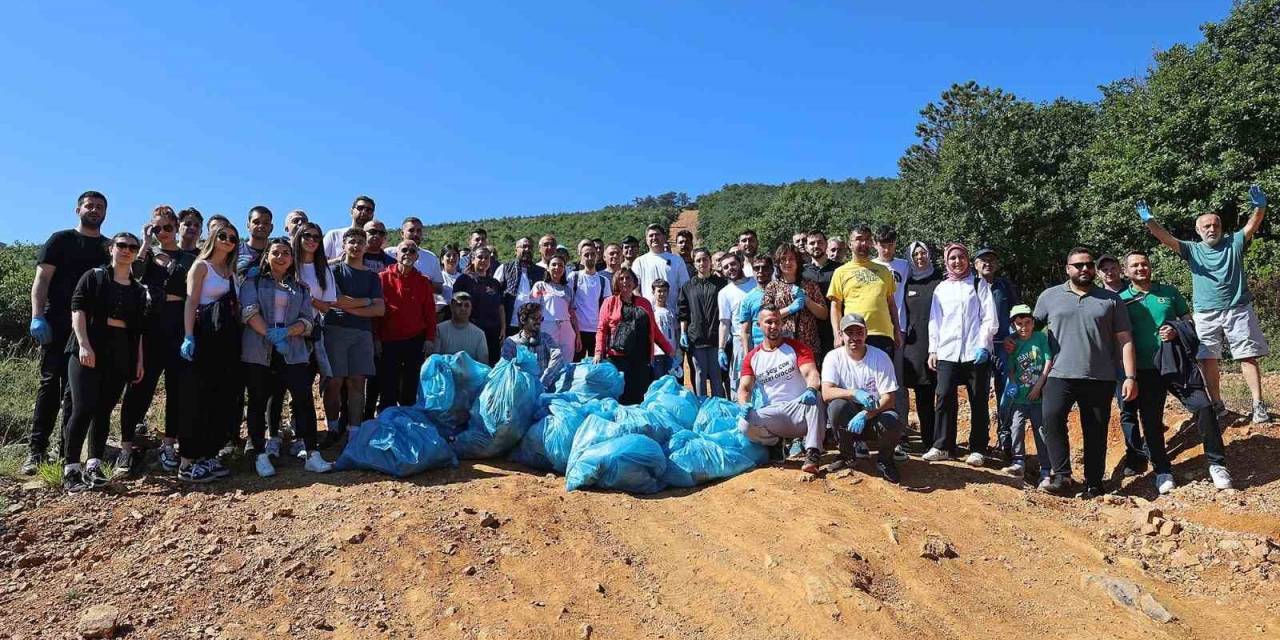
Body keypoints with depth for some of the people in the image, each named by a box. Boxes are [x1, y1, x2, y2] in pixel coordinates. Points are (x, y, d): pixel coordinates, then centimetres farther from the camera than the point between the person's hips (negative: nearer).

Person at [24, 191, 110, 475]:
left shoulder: (110, 247, 16)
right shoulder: (61, 240, 5)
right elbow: (41, 280, -2)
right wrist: (37, 318, -12)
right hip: (59, 325, -3)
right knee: (51, 384, -5)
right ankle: (36, 449, -1)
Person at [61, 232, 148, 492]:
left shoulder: (138, 290, 16)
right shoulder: (94, 276, 6)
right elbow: (78, 309, -4)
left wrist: (139, 360, 9)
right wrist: (84, 344, -15)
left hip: (120, 354, 4)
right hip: (89, 349, -4)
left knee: (104, 410, 3)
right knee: (84, 408, -12)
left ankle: (94, 465, 5)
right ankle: (71, 468, -6)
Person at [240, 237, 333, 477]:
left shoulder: (301, 288, 16)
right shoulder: (253, 281, 9)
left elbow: (307, 320, 6)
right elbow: (249, 311, -6)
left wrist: (286, 332, -13)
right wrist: (271, 335, -17)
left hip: (293, 351, 2)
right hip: (258, 351, -1)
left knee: (304, 399, -7)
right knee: (258, 402, 3)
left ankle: (312, 455, -4)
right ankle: (261, 456, 12)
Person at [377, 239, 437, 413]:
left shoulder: (423, 282, 7)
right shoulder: (383, 278, 1)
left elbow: (430, 312, 7)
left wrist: (430, 338, 0)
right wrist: (376, 338, -3)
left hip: (416, 342, 1)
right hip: (388, 341, -1)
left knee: (411, 390, 6)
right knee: (387, 388, 3)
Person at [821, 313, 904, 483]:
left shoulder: (881, 357, -8)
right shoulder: (833, 357, -6)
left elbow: (889, 398, -14)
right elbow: (826, 393, -21)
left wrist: (865, 415, -30)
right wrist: (855, 393, -38)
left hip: (875, 414, -1)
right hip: (847, 418, 1)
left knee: (892, 423, -33)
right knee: (837, 405, -31)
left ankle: (884, 460, 2)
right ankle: (846, 456, -5)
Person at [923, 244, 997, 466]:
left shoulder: (979, 284, 5)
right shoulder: (941, 288, 14)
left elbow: (989, 319, 0)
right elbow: (935, 321, 14)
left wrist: (983, 345, -10)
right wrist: (933, 350, 7)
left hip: (976, 353, -2)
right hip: (947, 353, 2)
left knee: (979, 402, 3)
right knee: (944, 398, -3)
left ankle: (978, 449, 11)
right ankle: (942, 446, 6)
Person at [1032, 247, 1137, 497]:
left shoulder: (1111, 300, 9)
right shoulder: (1050, 296, 8)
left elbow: (1125, 340, 6)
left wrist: (1131, 376, -1)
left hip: (1100, 378, 1)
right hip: (1060, 375, -1)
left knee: (1095, 432, 5)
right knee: (1052, 417, -22)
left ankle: (1093, 484, 16)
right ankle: (1062, 474, -15)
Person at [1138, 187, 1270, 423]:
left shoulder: (1234, 243, 6)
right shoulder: (1192, 250, 6)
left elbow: (1252, 226, -9)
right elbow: (1167, 239, -6)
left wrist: (1260, 208, -30)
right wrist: (1149, 221, -22)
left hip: (1238, 310, -1)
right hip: (1205, 315, 1)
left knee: (1248, 358, -1)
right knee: (1208, 360, 2)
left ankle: (1259, 406, 3)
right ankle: (1217, 405, 13)